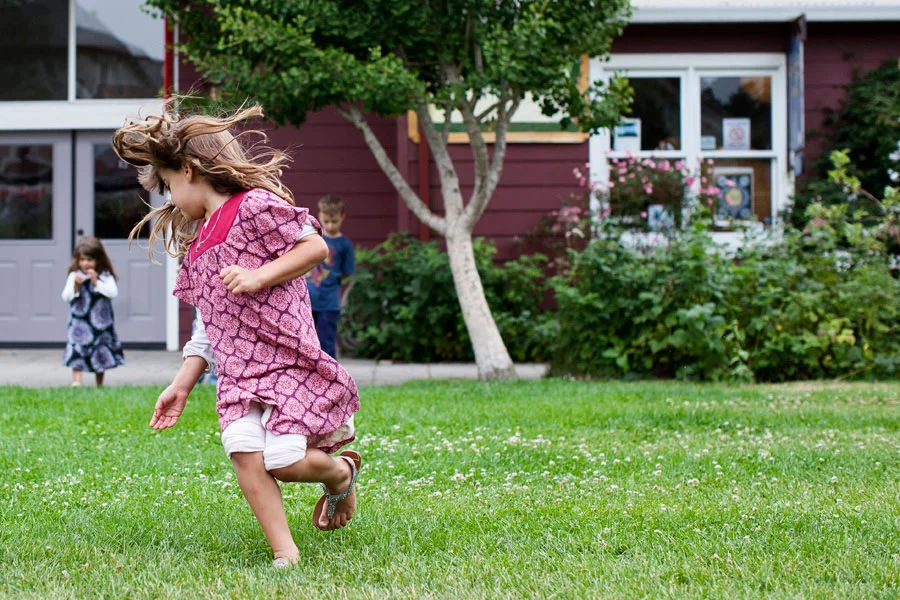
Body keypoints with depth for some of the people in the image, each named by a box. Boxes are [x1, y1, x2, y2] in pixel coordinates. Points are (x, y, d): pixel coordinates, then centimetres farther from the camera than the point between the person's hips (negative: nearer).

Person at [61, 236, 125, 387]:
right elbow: (65, 297, 0)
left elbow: (113, 292, -13)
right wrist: (75, 286, -16)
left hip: (100, 322, 1)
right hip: (79, 322, 0)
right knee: (77, 349, -15)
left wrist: (96, 283, -18)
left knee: (101, 354, 10)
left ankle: (100, 384, 22)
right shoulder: (74, 275, 3)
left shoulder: (105, 276, 0)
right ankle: (76, 380, -20)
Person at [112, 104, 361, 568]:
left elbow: (315, 246, -13)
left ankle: (341, 470, 17)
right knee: (244, 451, -17)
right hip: (236, 370, 7)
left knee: (283, 459, -17)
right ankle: (285, 555, -15)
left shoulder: (255, 206, -5)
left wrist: (256, 277, -20)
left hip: (286, 358, -7)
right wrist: (181, 386, 18)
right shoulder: (196, 244, 20)